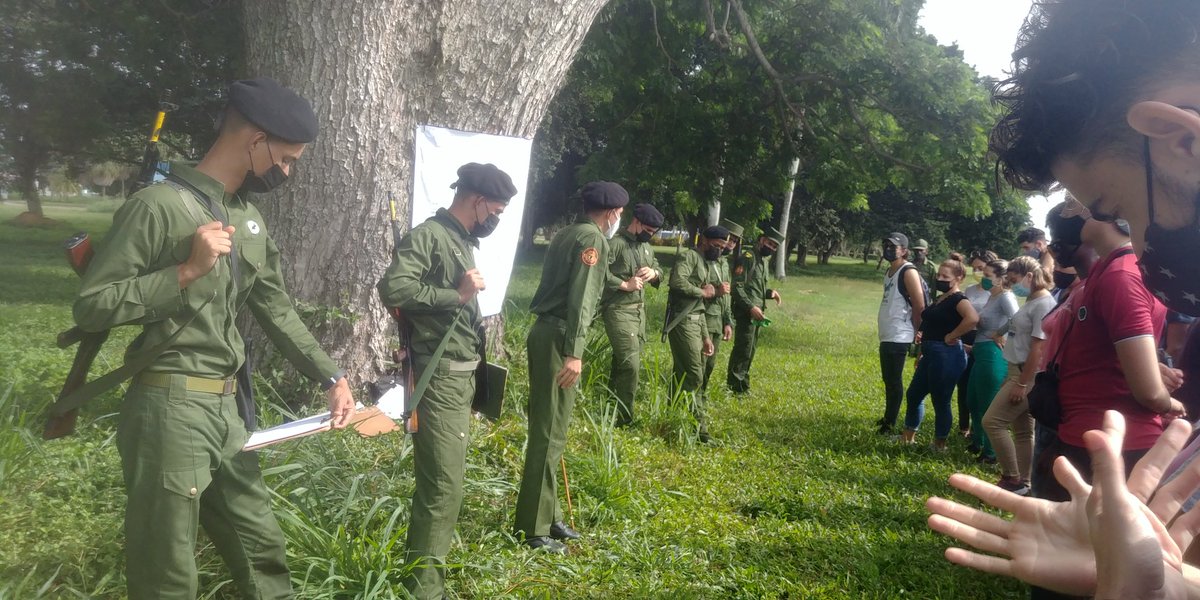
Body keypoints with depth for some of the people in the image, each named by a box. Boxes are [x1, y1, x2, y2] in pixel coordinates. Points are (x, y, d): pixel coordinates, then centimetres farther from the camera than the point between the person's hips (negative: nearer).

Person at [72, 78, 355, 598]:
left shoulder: (250, 219, 11)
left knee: (261, 545, 19)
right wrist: (187, 270, -21)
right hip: (170, 410, -7)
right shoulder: (159, 206, -13)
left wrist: (330, 377, 10)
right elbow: (90, 306, -14)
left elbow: (277, 311, 15)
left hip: (227, 410, 8)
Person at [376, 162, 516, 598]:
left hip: (461, 377, 10)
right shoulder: (428, 236, -13)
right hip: (439, 379, -10)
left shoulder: (463, 242, 15)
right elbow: (392, 287, -26)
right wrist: (457, 294, -21)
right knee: (443, 485, -7)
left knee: (443, 480, 18)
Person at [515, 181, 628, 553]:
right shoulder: (592, 238, -9)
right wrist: (574, 352, -24)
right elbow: (581, 298, -19)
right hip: (558, 337, -10)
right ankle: (534, 528, 2)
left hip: (545, 332, 10)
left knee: (546, 427, 15)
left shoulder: (568, 234, 19)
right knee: (549, 433, -5)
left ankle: (546, 515, 25)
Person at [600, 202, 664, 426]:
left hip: (640, 310, 8)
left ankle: (610, 407, 23)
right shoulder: (615, 244, -11)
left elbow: (660, 270, 21)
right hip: (618, 310, -8)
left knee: (622, 362, 12)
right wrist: (625, 285, -20)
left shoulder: (647, 247, 15)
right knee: (630, 364, -12)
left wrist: (653, 273, -2)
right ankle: (622, 418, -2)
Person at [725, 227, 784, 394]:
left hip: (756, 315, 9)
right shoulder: (747, 257, -13)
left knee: (750, 350, 14)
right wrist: (751, 307, -23)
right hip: (746, 313, -9)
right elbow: (737, 287, -19)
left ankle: (741, 384, 24)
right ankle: (736, 386, 1)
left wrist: (770, 292, 5)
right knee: (743, 349, -7)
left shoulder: (763, 260, 17)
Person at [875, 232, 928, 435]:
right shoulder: (889, 272, 15)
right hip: (886, 335, 10)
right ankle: (888, 417, 29)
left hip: (899, 337, -9)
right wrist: (885, 332, 18)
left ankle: (890, 423, -1)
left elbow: (920, 306, -15)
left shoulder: (908, 272, -13)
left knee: (894, 380, -5)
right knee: (888, 380, 18)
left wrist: (916, 332, -7)